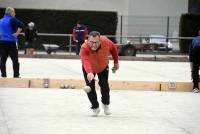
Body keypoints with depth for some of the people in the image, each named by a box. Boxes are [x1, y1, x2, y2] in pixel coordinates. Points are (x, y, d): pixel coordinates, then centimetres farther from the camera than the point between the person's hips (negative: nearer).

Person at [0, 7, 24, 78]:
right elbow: (21, 25, -22)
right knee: (15, 60, 3)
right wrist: (17, 33, -13)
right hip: (11, 42, -6)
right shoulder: (12, 19, -8)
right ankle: (16, 75, 3)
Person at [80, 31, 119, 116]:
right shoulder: (84, 48, -44)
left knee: (104, 85, -7)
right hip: (89, 68, -1)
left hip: (103, 67, 1)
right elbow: (85, 61, -62)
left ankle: (105, 104, 21)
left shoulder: (106, 42, -34)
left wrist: (116, 62, -1)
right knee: (90, 87, -8)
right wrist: (89, 73, -80)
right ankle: (95, 108, 15)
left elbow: (113, 48, -10)